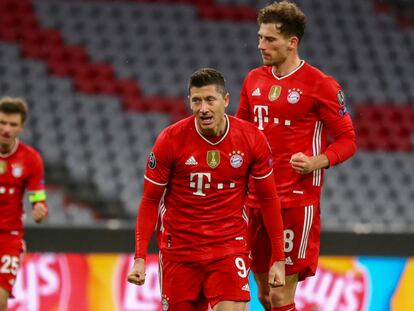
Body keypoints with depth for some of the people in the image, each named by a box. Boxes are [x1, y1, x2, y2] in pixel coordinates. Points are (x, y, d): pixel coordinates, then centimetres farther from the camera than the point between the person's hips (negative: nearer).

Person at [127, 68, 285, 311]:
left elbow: (269, 198, 4)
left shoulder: (252, 139, -7)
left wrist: (279, 259, 3)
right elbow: (150, 201, -1)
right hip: (179, 249, 0)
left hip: (230, 247, 0)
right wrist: (140, 258, -9)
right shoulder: (170, 140, -10)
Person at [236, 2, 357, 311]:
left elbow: (347, 140, -5)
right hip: (256, 199, 6)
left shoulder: (321, 85, -8)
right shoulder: (254, 80, 11)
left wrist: (317, 162, -22)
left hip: (297, 201, -6)